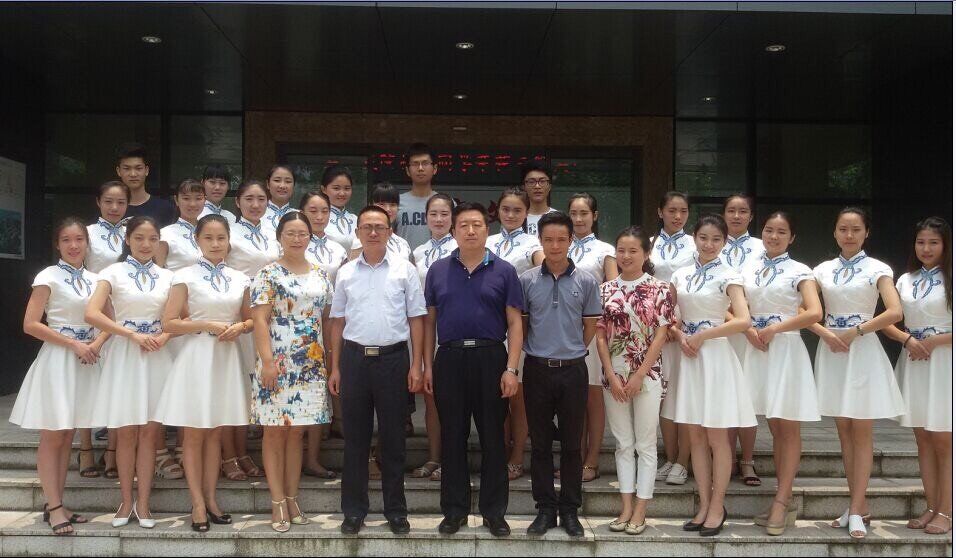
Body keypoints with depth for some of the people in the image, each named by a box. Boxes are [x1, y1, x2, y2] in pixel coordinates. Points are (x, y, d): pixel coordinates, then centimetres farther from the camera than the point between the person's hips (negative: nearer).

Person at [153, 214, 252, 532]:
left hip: (227, 358, 4)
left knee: (215, 433, 10)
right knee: (194, 434, 1)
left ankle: (210, 498, 18)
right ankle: (198, 504, 8)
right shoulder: (185, 276, -5)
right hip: (196, 357, -4)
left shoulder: (239, 279, 8)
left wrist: (238, 327, -6)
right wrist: (208, 325, -16)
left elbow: (250, 320, 16)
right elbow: (169, 323, -9)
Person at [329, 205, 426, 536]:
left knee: (393, 437, 5)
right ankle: (354, 510, 17)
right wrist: (335, 368, 8)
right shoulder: (346, 273, 8)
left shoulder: (404, 270, 2)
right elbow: (338, 322, 11)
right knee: (355, 437, 7)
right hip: (354, 357, 2)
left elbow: (416, 319, 2)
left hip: (393, 357, -2)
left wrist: (416, 366, -4)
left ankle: (396, 511, 16)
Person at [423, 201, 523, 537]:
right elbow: (429, 320, 11)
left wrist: (511, 369, -8)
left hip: (490, 358, -1)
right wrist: (427, 365, 5)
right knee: (452, 437, 7)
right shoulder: (438, 270, 8)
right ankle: (454, 510, 18)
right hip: (449, 359, 2)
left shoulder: (503, 271, 3)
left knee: (493, 438, 5)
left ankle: (494, 512, 16)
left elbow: (515, 323, 0)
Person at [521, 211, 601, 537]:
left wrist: (570, 352, 6)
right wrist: (538, 352, 7)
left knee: (572, 443, 6)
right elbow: (520, 325, 9)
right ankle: (545, 508, 17)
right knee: (540, 443, 7)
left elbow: (590, 327, 7)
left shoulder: (586, 282, 0)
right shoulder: (526, 281, 1)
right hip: (537, 369, 0)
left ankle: (570, 510, 17)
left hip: (573, 370, 0)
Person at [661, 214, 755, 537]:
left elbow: (743, 320, -17)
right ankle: (704, 505, 17)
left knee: (717, 438, 1)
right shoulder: (681, 275, 8)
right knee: (696, 437, 9)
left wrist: (702, 335, -13)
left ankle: (717, 508, 11)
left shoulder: (727, 276, -6)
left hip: (715, 356, -5)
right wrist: (680, 336, -6)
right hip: (688, 355, 5)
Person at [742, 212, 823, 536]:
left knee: (788, 429, 0)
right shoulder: (749, 269, 11)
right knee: (774, 428, 9)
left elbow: (814, 313, -15)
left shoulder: (799, 272, -3)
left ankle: (781, 502, 1)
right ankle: (785, 500, 15)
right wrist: (749, 330, -6)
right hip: (758, 350, 5)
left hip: (786, 349, -5)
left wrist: (773, 329, -14)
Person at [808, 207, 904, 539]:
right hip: (832, 350, 4)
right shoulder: (823, 270, 9)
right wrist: (825, 332, -11)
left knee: (861, 432, -1)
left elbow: (895, 313, -14)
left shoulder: (877, 269, -2)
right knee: (844, 430, 7)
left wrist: (855, 331, -13)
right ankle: (859, 507, 15)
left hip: (862, 351, -4)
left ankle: (856, 511, 1)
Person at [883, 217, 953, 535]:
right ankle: (931, 507, 14)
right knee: (923, 439, 8)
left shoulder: (950, 279, -4)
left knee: (943, 440, -2)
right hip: (913, 363, 5)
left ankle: (946, 512, 5)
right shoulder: (905, 280, 10)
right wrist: (907, 339, -8)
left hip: (943, 363, -5)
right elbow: (888, 323, 9)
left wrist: (934, 341, -12)